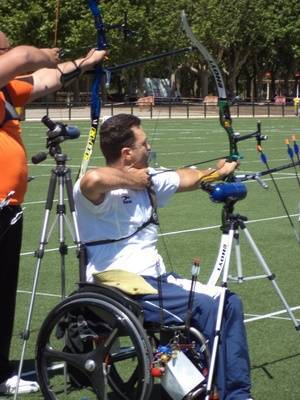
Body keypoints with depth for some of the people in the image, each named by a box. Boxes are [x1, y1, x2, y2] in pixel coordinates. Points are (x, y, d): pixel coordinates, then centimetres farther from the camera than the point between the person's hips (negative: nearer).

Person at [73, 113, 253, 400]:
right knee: (209, 309, -18)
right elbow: (93, 179, -38)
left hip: (157, 279, 9)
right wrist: (130, 179, -21)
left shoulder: (147, 180, 13)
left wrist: (218, 172, 42)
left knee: (229, 302, 1)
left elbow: (185, 179, 30)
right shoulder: (103, 190, -14)